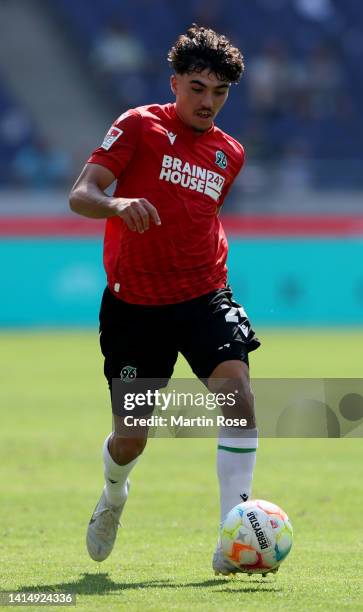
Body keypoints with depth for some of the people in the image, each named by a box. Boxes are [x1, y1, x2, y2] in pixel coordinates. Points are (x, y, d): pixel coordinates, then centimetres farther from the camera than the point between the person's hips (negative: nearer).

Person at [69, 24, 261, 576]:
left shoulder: (230, 153, 11)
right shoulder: (140, 126, -4)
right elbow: (80, 195, -12)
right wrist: (118, 205, -32)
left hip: (204, 296, 3)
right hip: (135, 303, -3)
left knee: (237, 390, -24)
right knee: (130, 439, 4)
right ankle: (113, 498, 43)